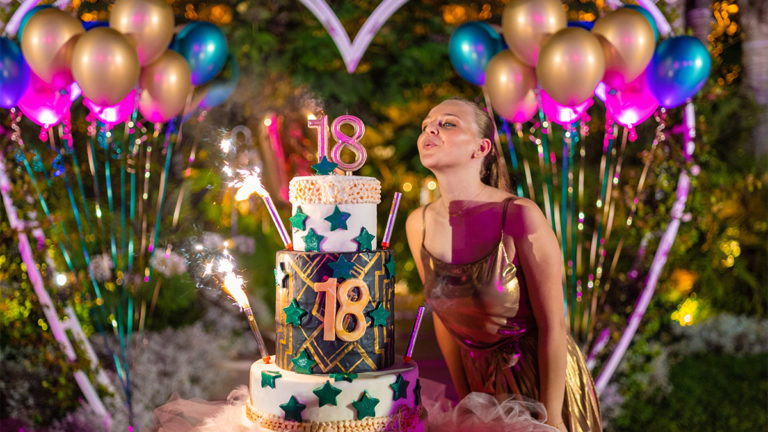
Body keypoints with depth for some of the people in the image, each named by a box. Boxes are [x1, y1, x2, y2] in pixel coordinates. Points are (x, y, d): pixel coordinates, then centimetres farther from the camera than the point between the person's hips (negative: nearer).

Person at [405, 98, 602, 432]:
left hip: (546, 382, -4)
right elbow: (443, 317, 4)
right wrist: (465, 401, 8)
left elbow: (552, 326, -17)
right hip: (483, 385, 4)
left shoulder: (520, 216, -22)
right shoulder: (419, 225, -7)